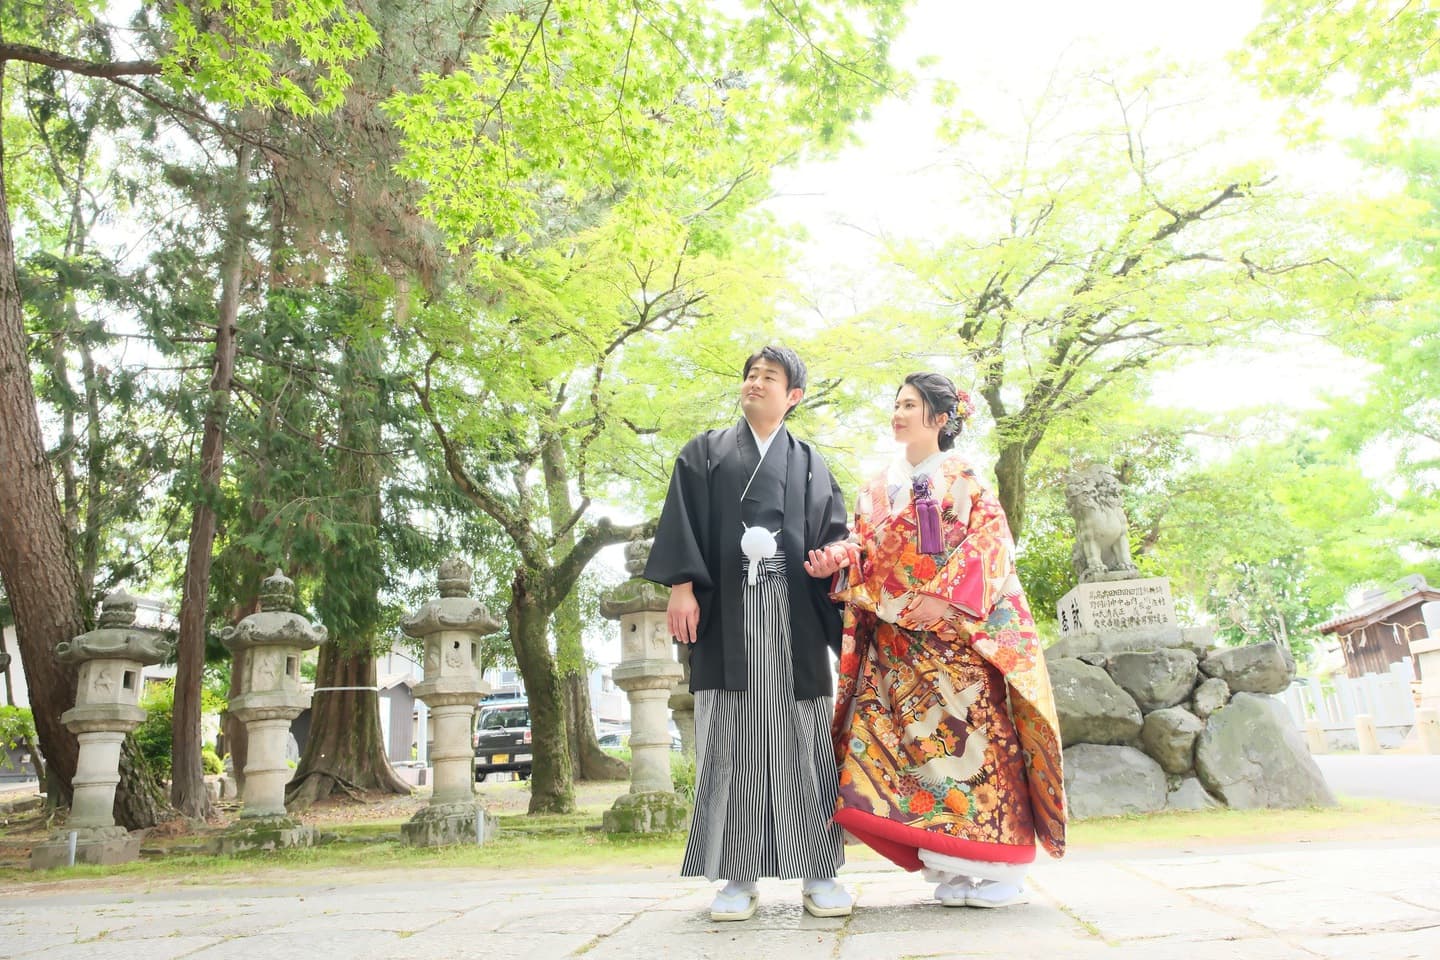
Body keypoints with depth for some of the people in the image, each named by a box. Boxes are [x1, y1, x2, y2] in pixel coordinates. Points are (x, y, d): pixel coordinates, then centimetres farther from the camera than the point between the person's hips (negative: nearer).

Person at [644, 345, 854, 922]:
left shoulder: (811, 465, 19)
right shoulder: (705, 452, 17)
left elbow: (833, 538, 9)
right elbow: (683, 522, 6)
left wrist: (834, 574, -12)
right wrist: (681, 585, -8)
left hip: (793, 619, 1)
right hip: (727, 616, 0)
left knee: (802, 741, -1)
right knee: (734, 742, -2)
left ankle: (818, 872, 6)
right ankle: (739, 877, 4)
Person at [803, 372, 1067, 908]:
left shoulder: (964, 480, 5)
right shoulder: (879, 489, 18)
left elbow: (991, 543, -5)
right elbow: (863, 546, 11)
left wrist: (945, 597, -17)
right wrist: (836, 559, -12)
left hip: (958, 633, -4)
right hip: (897, 642, 4)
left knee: (969, 735, -8)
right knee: (914, 741, -2)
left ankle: (996, 867, 0)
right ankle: (954, 866, 5)